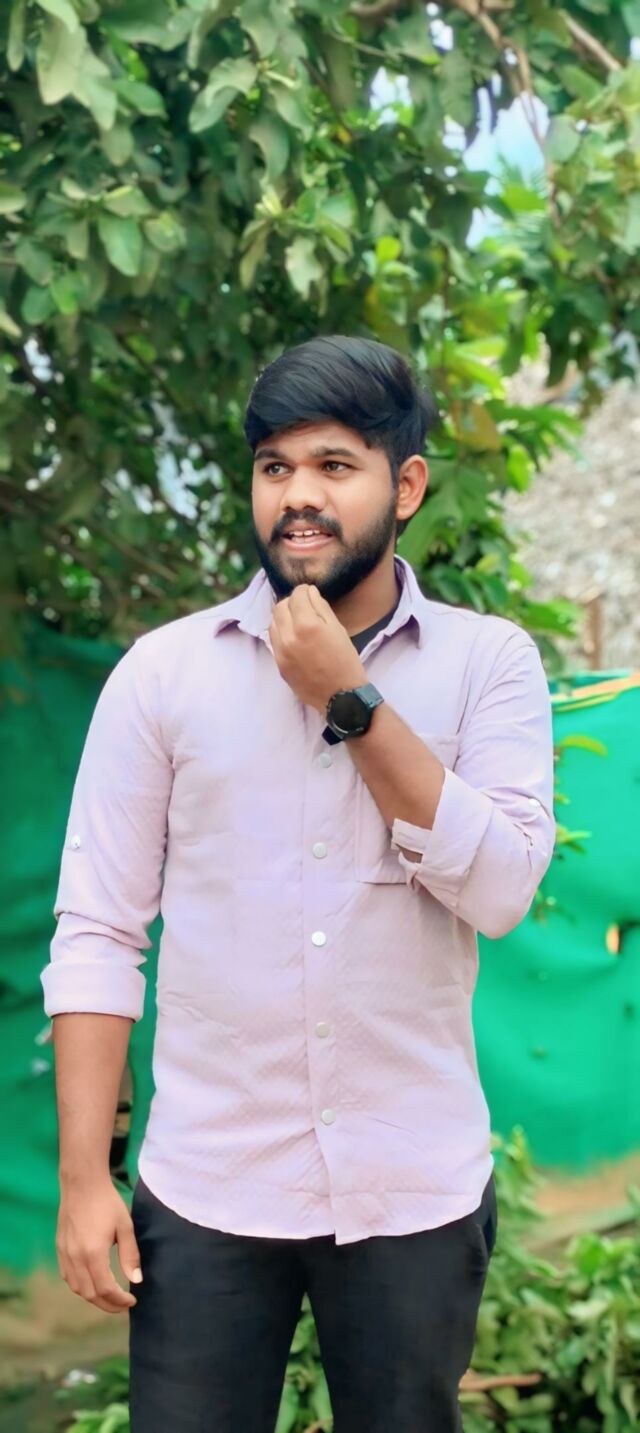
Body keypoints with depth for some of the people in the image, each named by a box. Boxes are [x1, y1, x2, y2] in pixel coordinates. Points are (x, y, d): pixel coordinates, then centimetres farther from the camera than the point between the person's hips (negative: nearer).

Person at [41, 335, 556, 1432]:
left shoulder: (489, 661, -1)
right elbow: (97, 932, -2)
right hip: (206, 1194, 0)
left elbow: (501, 887, -13)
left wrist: (350, 701, -16)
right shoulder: (161, 672, -1)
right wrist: (82, 1178, -6)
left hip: (417, 1194, 1)